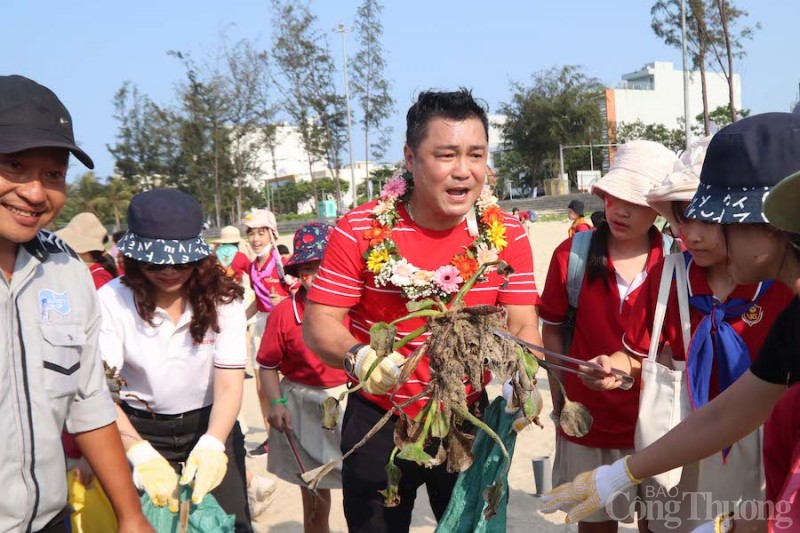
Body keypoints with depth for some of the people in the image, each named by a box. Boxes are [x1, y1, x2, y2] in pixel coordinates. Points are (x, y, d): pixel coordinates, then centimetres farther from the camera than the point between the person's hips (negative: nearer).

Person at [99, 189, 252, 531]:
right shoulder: (111, 301, -17)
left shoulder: (222, 298, -12)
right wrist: (141, 453, -40)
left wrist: (211, 446, -37)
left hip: (210, 427, 1)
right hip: (140, 432, -1)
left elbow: (229, 385, -18)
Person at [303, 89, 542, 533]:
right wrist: (357, 357, -34)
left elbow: (522, 326, -8)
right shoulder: (359, 231, -15)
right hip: (378, 423, -1)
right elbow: (319, 323, -13)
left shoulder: (506, 234, -8)